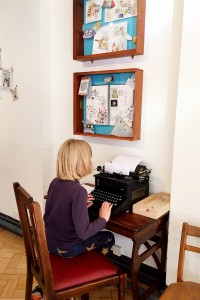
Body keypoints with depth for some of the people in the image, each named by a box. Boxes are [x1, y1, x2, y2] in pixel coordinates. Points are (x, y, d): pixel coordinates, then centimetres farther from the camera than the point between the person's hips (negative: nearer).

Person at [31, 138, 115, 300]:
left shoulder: (55, 182, -4)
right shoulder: (78, 190, -27)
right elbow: (83, 232, -26)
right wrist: (103, 219, -12)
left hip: (49, 242, 6)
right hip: (66, 249, -6)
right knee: (109, 238, 13)